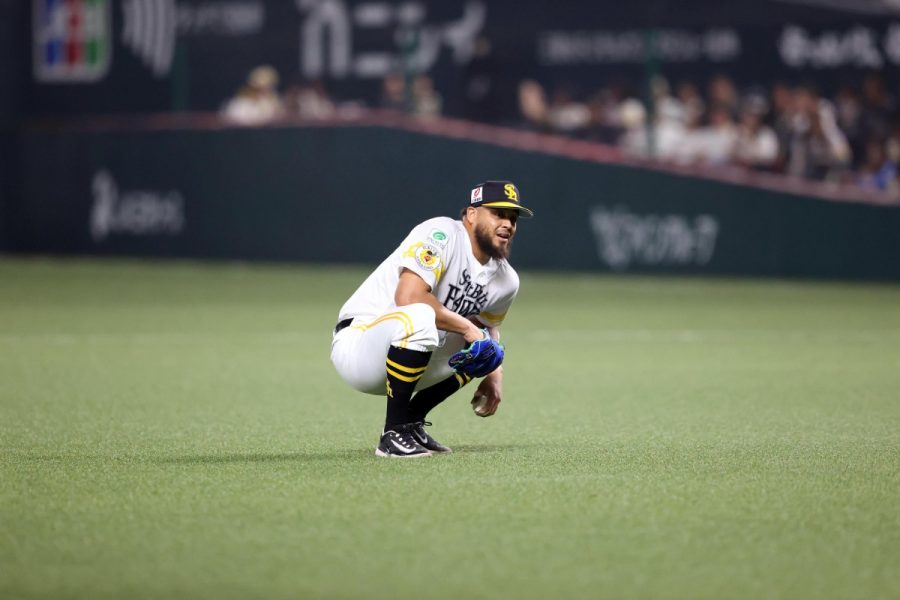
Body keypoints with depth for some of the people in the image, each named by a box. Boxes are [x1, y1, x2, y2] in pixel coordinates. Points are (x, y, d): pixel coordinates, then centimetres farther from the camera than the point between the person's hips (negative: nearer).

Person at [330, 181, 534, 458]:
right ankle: (394, 435, -24)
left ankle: (411, 423, 11)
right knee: (419, 316, -36)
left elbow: (488, 326, 25)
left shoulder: (506, 280, 7)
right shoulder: (442, 234, -17)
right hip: (356, 344, -9)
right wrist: (466, 327, -21)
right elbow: (408, 297, -29)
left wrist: (494, 375, 7)